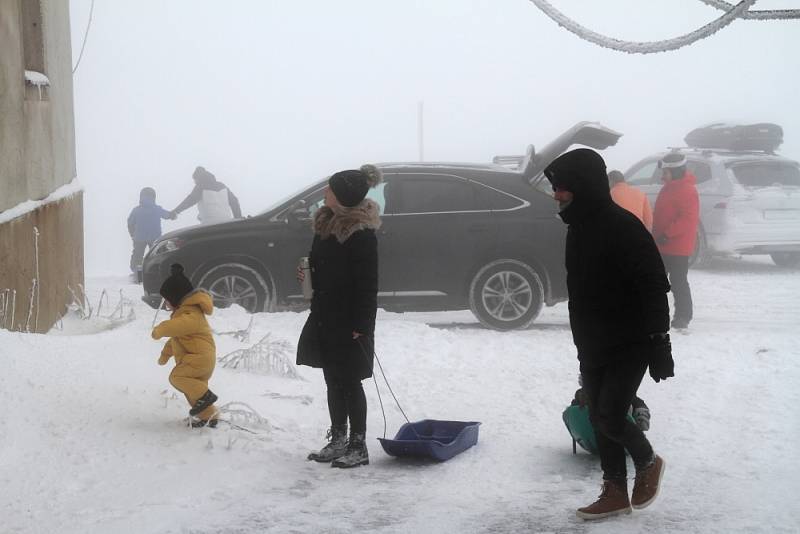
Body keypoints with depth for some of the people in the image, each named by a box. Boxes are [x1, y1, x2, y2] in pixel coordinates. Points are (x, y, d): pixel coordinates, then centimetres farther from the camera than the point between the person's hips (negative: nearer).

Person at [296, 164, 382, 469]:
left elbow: (367, 283, -18)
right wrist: (308, 274, 1)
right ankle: (338, 440, 25)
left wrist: (361, 325, -20)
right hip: (325, 317, 8)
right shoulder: (326, 223, 9)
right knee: (333, 381, 14)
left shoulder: (362, 233, -17)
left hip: (350, 321, -8)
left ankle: (358, 447, 9)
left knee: (349, 382, -1)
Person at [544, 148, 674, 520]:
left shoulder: (622, 226, -18)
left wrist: (659, 344, -21)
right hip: (593, 346, 8)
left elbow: (654, 289, -19)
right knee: (598, 419, 9)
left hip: (629, 345, -8)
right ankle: (616, 493, 20)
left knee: (610, 419, -11)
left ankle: (648, 463, 18)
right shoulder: (578, 228, 9)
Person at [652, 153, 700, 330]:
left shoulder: (687, 190, -16)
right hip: (663, 246, 10)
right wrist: (657, 234, 18)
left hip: (678, 246, -10)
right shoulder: (669, 187, 15)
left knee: (678, 281, -4)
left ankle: (683, 316, 5)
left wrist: (667, 234, -24)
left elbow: (688, 219, -24)